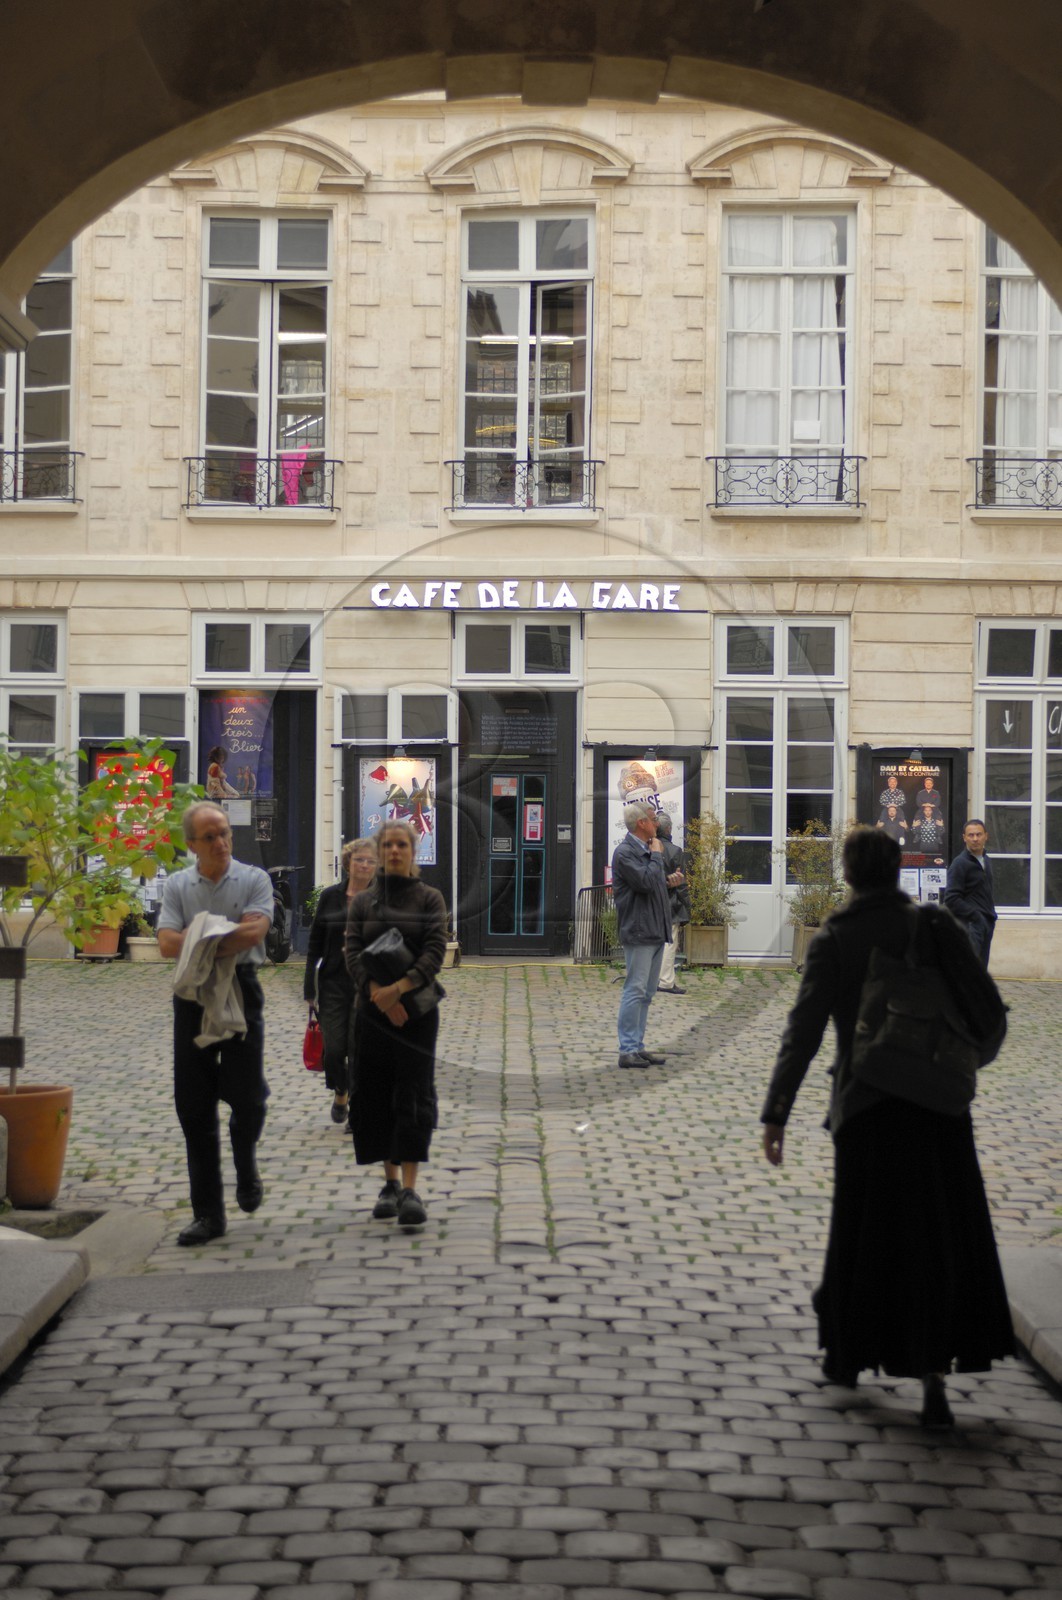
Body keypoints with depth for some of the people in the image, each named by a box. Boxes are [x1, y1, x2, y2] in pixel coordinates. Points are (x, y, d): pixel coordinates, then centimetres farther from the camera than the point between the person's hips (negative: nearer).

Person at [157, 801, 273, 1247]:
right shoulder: (177, 885, 8)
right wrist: (226, 939, -13)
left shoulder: (253, 879, 2)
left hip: (241, 991, -2)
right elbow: (167, 943, -5)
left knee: (246, 1097, -8)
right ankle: (208, 1214, 10)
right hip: (192, 995, 2)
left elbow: (254, 931, -14)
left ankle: (246, 1164, 28)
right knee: (194, 1109, 3)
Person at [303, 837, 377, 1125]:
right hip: (334, 984, 1)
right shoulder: (331, 896, 3)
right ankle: (340, 1095, 28)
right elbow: (315, 945, 6)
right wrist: (310, 988, 3)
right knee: (334, 1049, 0)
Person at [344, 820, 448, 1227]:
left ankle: (410, 1189, -14)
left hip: (417, 1011, -3)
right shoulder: (363, 902, 9)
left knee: (413, 1097, -9)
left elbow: (435, 952, -8)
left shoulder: (429, 899, 4)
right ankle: (390, 1182, 17)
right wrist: (379, 994, -17)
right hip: (371, 1011, 3)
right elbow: (353, 953, -1)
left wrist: (400, 988, -22)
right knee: (374, 1097, 5)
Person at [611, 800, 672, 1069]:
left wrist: (669, 880, 11)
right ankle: (628, 1050, -6)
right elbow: (646, 882, -23)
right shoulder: (625, 852, -13)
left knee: (645, 993, 12)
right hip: (639, 933, -10)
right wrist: (656, 855, -12)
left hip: (655, 932, 10)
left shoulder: (646, 850, 17)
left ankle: (637, 1046, 17)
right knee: (635, 991, -9)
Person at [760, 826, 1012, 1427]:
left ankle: (849, 1354, 28)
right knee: (944, 1238, 5)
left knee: (865, 1231, 15)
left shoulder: (834, 940, -4)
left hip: (866, 1106, 0)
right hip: (938, 1104, 0)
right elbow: (987, 1007, -10)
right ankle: (933, 1378, -3)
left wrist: (776, 1113, -11)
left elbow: (804, 1032, -11)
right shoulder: (934, 923, -4)